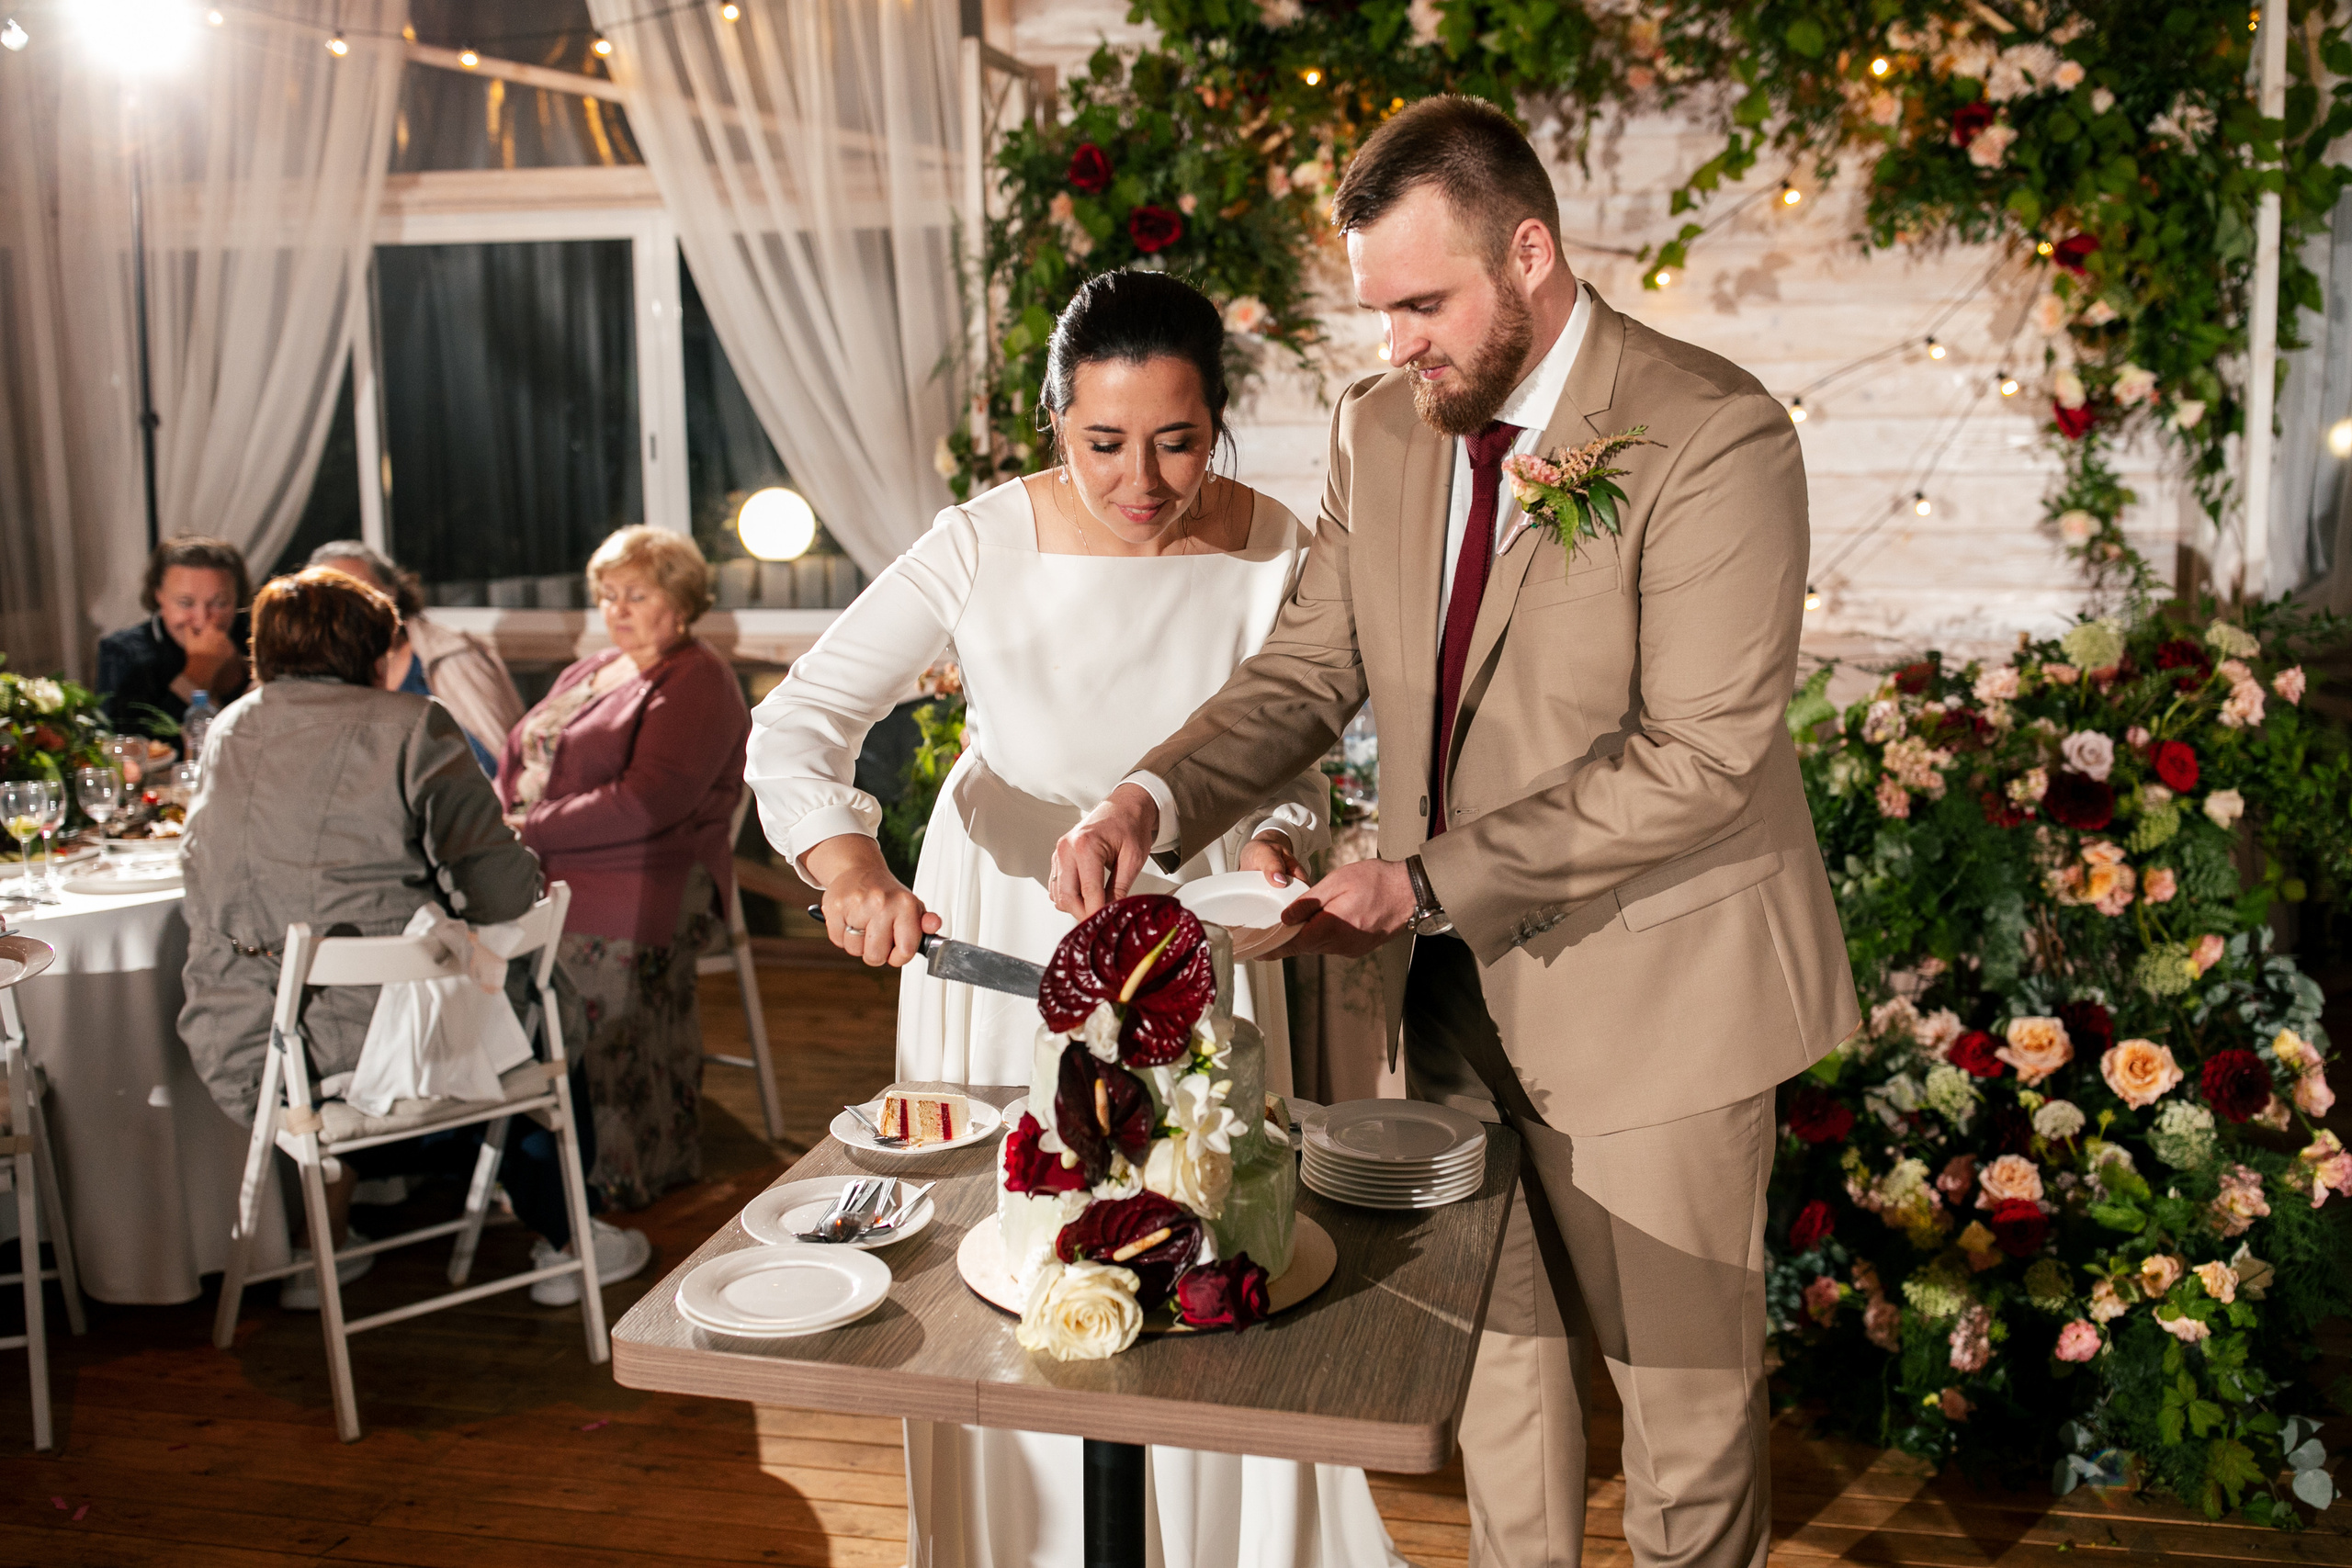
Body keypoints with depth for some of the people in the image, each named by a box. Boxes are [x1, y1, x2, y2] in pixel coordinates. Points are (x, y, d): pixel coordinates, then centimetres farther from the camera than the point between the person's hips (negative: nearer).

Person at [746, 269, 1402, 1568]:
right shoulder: (983, 548, -20)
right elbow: (798, 719, -21)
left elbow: (1288, 764, -3)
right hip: (1006, 917, 0)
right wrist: (846, 863, -39)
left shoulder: (1272, 555, -15)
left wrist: (1274, 843, -26)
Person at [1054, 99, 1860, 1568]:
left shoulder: (1713, 436, -19)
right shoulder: (1380, 429, 2)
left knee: (1681, 1378, 13)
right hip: (1455, 981, 6)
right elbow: (1306, 675, 2)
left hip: (1647, 989, -5)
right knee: (1498, 1348, 21)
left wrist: (1428, 881, -25)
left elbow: (1697, 758, -23)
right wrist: (1149, 803, -17)